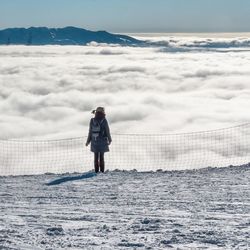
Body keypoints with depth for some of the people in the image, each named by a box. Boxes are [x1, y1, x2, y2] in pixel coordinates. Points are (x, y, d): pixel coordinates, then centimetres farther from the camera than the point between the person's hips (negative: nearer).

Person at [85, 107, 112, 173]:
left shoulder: (92, 121, -1)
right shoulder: (104, 121, -10)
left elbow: (90, 132, 1)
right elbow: (107, 131, -4)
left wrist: (88, 141, 12)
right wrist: (109, 140, 11)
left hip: (94, 142, 3)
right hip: (102, 142, -3)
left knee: (96, 157, 9)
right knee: (101, 157, 2)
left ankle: (96, 171, 9)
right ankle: (102, 171, 1)